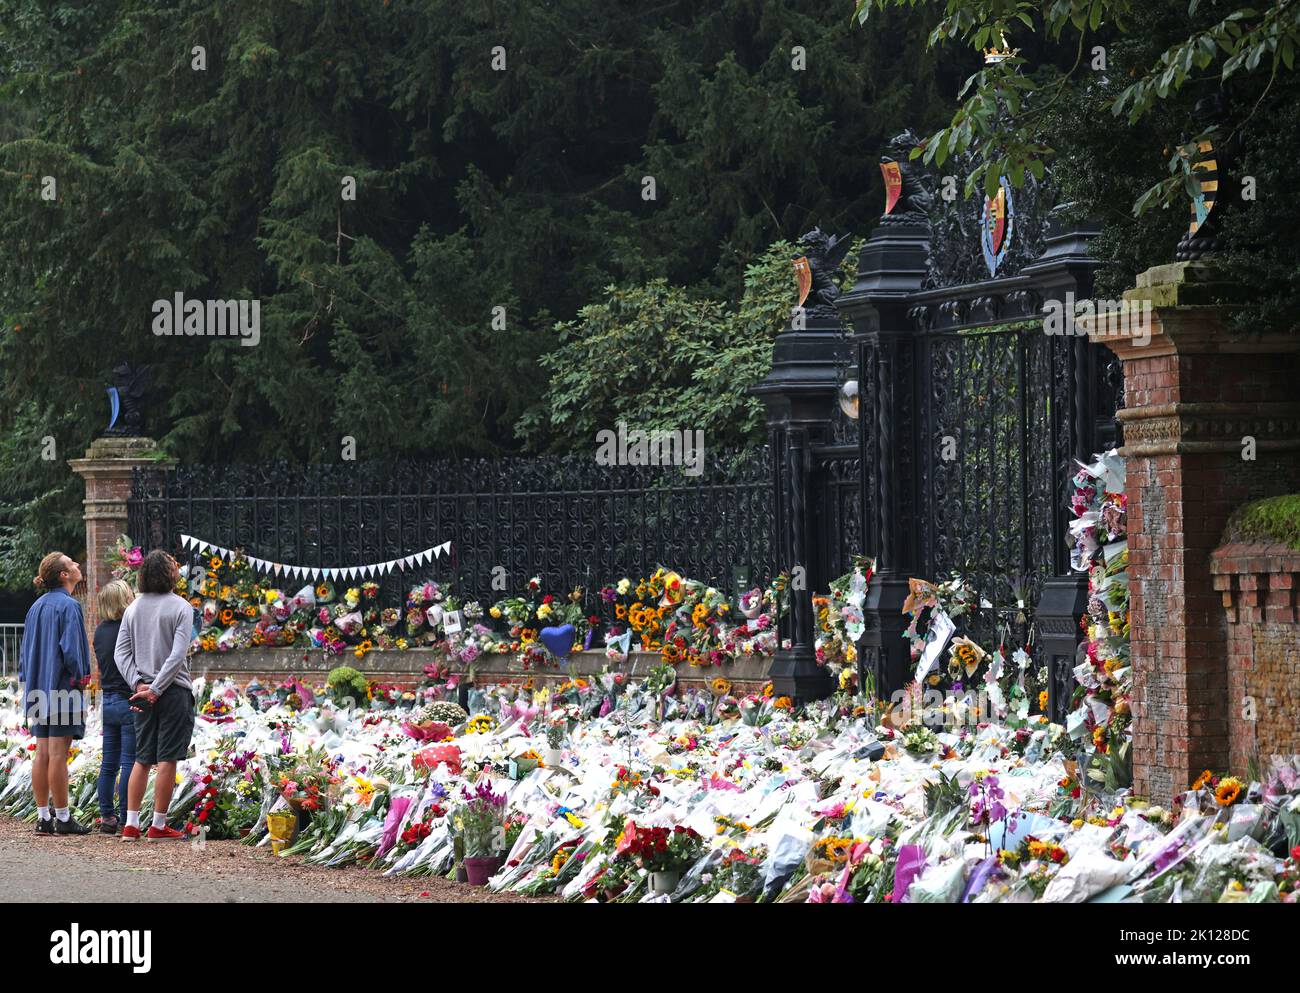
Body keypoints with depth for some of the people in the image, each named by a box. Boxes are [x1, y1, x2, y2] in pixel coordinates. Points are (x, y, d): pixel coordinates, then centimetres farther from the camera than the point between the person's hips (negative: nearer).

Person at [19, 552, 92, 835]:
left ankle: (43, 817, 10)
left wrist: (29, 681, 18)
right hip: (62, 689, -8)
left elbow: (26, 649, 15)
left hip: (39, 690, 8)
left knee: (42, 754, 8)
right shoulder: (68, 606, -12)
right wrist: (80, 679, -7)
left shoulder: (36, 607, 12)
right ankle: (63, 818, -2)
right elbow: (70, 648, -19)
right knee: (58, 755, -5)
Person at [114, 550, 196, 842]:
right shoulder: (180, 607, -9)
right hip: (173, 691, -5)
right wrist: (156, 689, -14)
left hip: (142, 691, 5)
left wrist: (138, 684, -3)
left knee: (142, 760, 11)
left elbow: (121, 653, 3)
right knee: (167, 759, 0)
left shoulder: (134, 608, 8)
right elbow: (178, 655, -16)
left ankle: (131, 825, 8)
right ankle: (158, 826, 1)